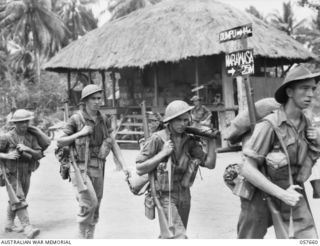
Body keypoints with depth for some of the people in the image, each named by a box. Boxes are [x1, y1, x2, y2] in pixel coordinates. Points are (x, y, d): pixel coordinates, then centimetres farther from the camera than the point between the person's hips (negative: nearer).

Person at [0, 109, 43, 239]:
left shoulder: (31, 137, 1)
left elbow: (39, 155, -5)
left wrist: (28, 149, -21)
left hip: (26, 174, 5)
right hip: (11, 174, -5)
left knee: (15, 200, 17)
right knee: (19, 201, -13)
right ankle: (27, 228, -18)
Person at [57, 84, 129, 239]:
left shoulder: (102, 119, 6)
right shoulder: (76, 119, -9)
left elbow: (113, 143, 7)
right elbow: (60, 142, -7)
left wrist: (123, 165, -2)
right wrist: (80, 133, -18)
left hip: (97, 169, 5)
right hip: (80, 168, -5)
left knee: (95, 210, 10)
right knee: (89, 203, -19)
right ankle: (81, 235, 2)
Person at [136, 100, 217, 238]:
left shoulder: (189, 141, 0)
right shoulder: (157, 139, -14)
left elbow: (210, 164, -2)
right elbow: (140, 169, -13)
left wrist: (212, 141, -11)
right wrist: (163, 153, -20)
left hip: (184, 195, 6)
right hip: (165, 196, -5)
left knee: (168, 236, 18)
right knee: (180, 237, -17)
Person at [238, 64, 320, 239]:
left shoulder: (305, 124, -1)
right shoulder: (270, 126, -21)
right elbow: (247, 169, -23)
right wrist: (282, 193, -26)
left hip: (293, 193, 5)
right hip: (261, 195, -5)